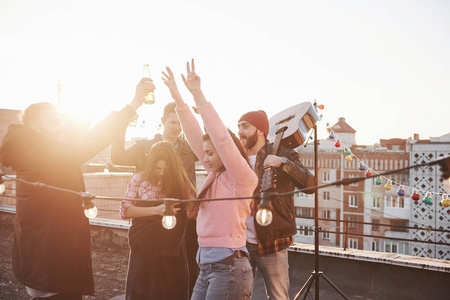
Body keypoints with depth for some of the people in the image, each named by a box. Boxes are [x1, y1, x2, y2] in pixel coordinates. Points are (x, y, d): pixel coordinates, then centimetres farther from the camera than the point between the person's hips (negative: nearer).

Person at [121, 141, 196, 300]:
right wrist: (156, 210, -17)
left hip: (171, 253, 0)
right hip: (143, 250, 1)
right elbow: (125, 211, -6)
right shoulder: (140, 180, 3)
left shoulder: (181, 184, 1)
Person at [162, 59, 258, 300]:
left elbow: (221, 137, -19)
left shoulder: (242, 178, -8)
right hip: (206, 266, 8)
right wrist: (177, 96, 8)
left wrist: (198, 94, -21)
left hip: (229, 266, -8)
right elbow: (194, 135, 11)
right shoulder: (215, 174, 12)